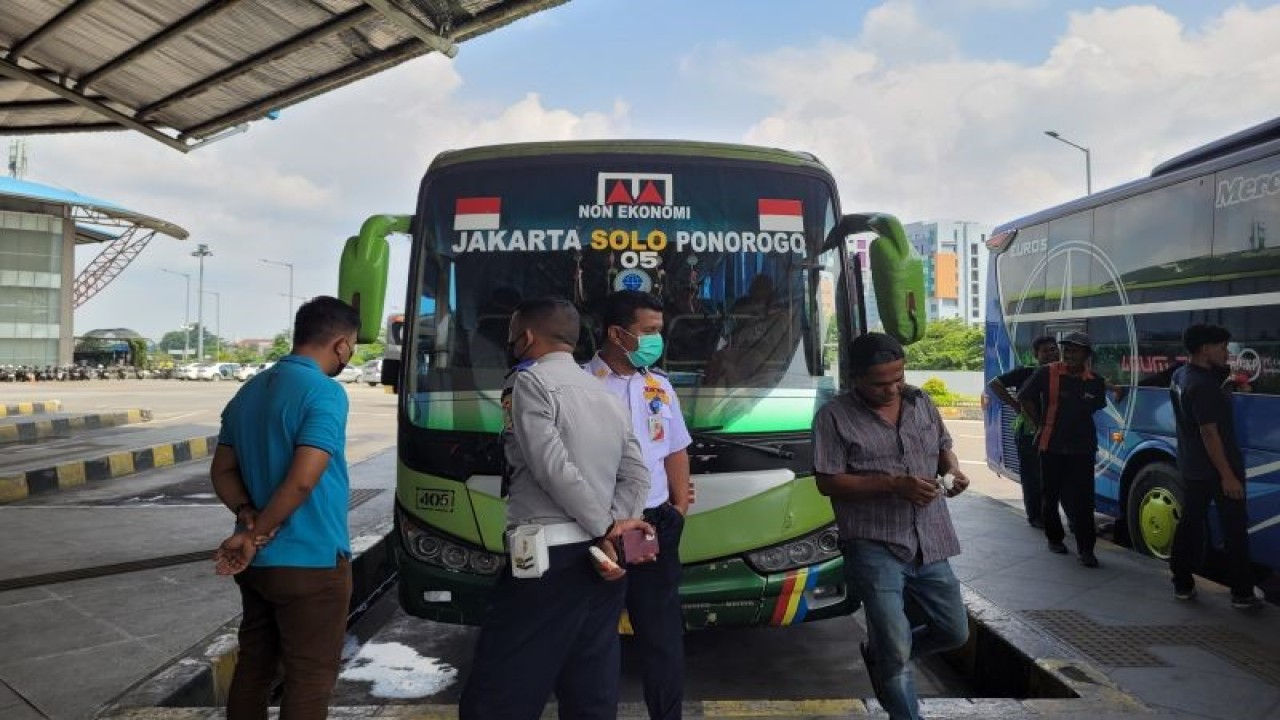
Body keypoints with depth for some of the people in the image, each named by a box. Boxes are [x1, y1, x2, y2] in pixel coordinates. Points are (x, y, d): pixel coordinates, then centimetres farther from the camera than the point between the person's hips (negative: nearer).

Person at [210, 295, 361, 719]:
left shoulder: (248, 392, 10)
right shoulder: (325, 393, -18)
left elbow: (222, 472, 11)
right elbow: (302, 480, -24)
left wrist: (249, 517, -3)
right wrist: (257, 535, -13)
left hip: (257, 563, 8)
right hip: (310, 563, -8)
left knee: (253, 667, 20)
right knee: (309, 680, 4)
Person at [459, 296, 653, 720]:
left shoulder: (531, 382, -4)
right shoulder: (606, 395, 20)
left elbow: (553, 468, -14)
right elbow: (637, 475, 13)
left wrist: (605, 528, -7)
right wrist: (615, 527, 0)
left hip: (550, 557, -8)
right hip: (600, 560, 8)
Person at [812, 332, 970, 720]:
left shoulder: (921, 402, 7)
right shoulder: (834, 416, -9)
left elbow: (943, 448, 20)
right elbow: (828, 482, -12)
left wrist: (953, 470, -5)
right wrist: (894, 484, -21)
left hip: (929, 543, 6)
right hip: (875, 548, -6)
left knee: (954, 632, 16)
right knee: (898, 648, -5)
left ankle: (881, 654, 38)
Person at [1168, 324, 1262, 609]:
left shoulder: (1180, 376, 5)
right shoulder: (1203, 386, -23)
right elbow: (1209, 433, -25)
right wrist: (1228, 476, -23)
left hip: (1192, 466, 9)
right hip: (1217, 468, -9)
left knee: (1190, 523, 13)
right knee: (1235, 530, 2)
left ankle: (1182, 584, 18)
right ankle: (1242, 593, 10)